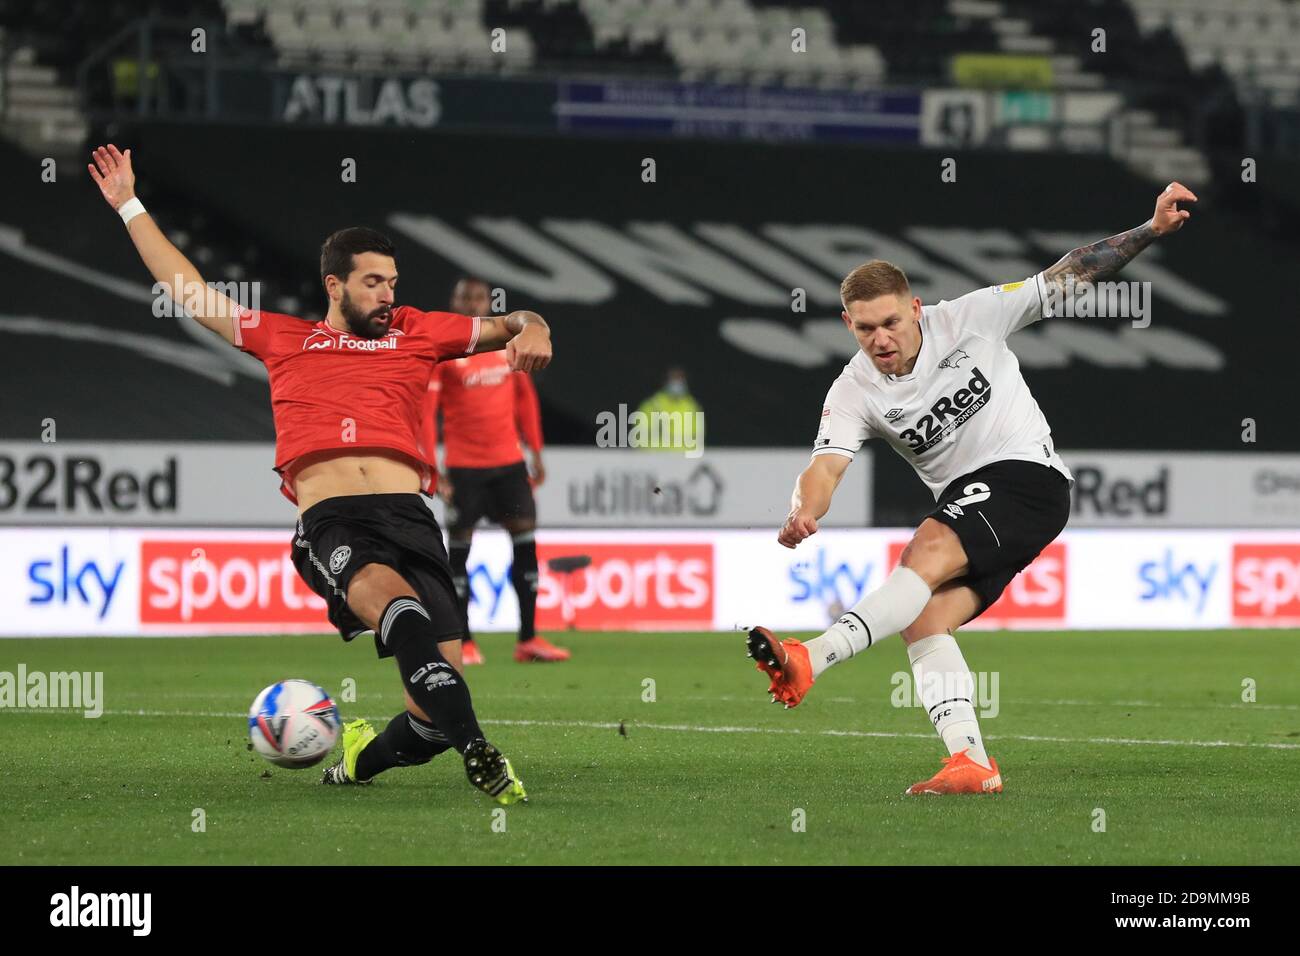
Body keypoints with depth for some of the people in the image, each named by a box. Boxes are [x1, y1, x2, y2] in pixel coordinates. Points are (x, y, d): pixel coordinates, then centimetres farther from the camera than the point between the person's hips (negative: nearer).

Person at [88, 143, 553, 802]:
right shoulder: (282, 339, 24)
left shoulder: (416, 331, 25)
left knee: (444, 668, -13)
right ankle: (477, 753, -40)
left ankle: (367, 757, 18)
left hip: (408, 517, 2)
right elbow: (188, 290, 34)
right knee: (394, 598, -35)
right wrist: (130, 206, 38)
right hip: (329, 523, -2)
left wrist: (530, 329, 5)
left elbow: (507, 326, 30)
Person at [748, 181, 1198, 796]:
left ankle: (813, 659, -43)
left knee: (927, 555, -29)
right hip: (965, 507, 5)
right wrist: (803, 513, -40)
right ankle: (971, 763, -19)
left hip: (1028, 474, -5)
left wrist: (1150, 230, -5)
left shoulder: (968, 319, -7)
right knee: (924, 619, -17)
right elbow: (825, 467, -16)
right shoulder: (854, 393, -1)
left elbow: (1065, 279, 1)